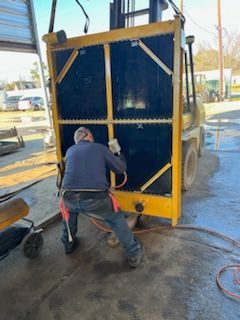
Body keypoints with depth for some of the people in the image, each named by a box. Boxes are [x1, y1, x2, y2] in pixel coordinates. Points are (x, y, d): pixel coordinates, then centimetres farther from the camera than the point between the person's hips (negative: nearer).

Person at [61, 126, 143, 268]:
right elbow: (121, 168, 18)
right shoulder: (100, 148, 14)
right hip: (95, 199, -3)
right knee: (116, 219, 23)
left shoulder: (70, 150, 23)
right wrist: (119, 156, 40)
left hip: (70, 198, 3)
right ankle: (134, 255, 28)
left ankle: (69, 244, 52)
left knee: (70, 208, 39)